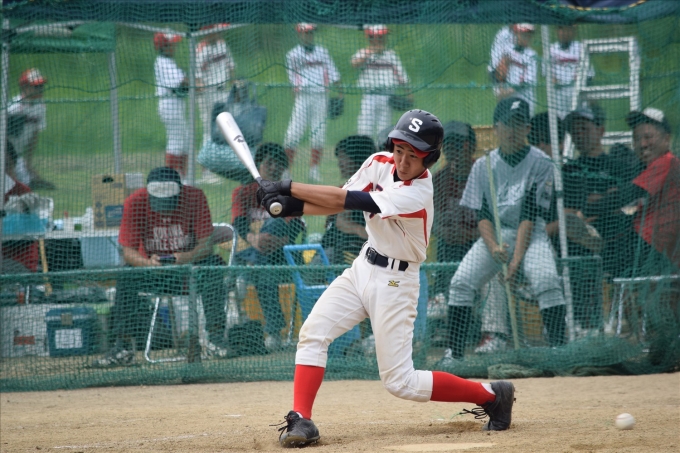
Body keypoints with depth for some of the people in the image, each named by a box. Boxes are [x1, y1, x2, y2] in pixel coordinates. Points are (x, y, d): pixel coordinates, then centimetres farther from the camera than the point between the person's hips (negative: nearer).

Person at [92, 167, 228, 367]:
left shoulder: (195, 197, -17)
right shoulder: (135, 203, -16)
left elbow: (206, 244, -18)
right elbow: (128, 252, -18)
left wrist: (187, 257, -41)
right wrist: (148, 263, -41)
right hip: (152, 271, 0)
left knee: (213, 266, -31)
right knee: (127, 277, -29)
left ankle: (216, 338, -27)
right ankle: (123, 346, -25)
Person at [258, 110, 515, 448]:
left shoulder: (415, 195, -28)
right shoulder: (381, 163, -4)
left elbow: (344, 200, -30)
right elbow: (339, 202, -2)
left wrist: (288, 188, -27)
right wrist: (294, 208, -19)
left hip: (394, 281, -7)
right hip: (362, 268, 7)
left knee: (400, 382, -6)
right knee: (313, 332, -10)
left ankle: (492, 396, 7)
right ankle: (300, 420, -8)